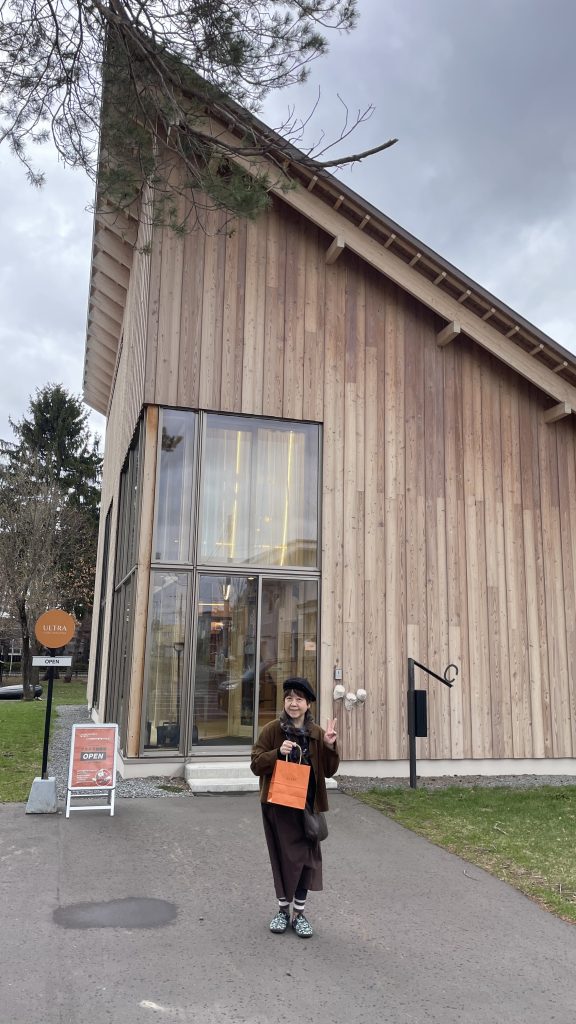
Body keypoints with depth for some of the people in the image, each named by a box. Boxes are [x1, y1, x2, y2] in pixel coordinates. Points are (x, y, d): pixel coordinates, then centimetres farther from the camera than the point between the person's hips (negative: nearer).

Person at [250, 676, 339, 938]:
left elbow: (329, 771, 4)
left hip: (306, 806, 2)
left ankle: (300, 912, 24)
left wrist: (330, 746, -14)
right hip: (278, 806, -2)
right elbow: (256, 764, -7)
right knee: (283, 856, 9)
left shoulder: (317, 733, 2)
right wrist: (278, 752, -23)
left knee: (305, 857, 7)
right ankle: (283, 909, 28)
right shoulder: (272, 730, -5)